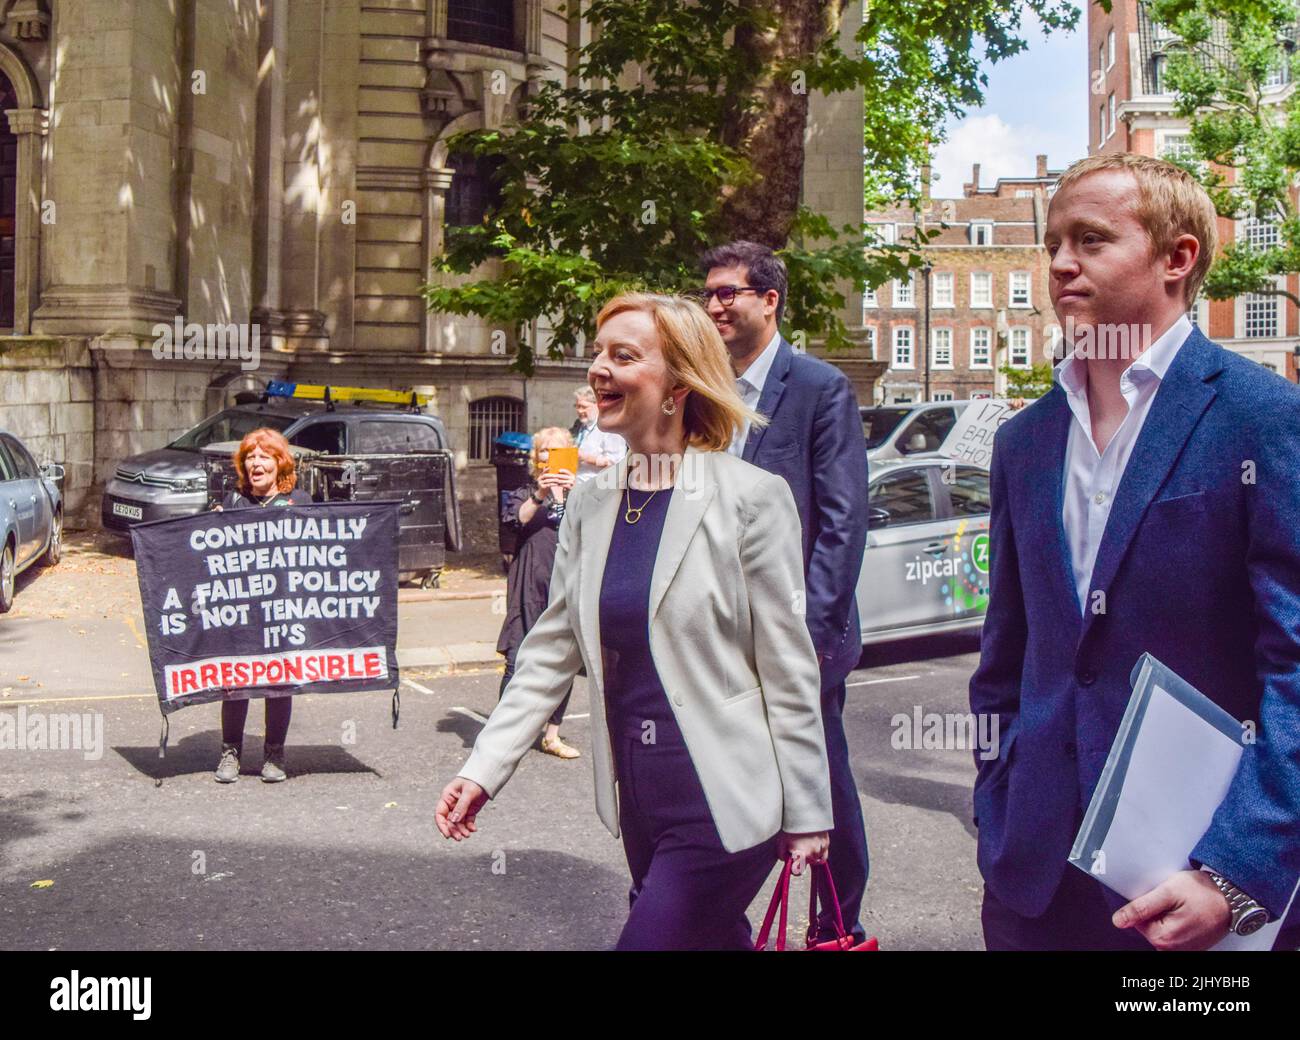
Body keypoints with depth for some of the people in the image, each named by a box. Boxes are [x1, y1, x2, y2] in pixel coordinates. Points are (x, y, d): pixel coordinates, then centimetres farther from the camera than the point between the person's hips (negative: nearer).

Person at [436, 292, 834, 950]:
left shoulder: (750, 498, -10)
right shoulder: (589, 504, 6)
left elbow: (788, 669, -7)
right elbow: (551, 651, 9)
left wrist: (806, 813, -4)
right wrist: (484, 768, 0)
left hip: (725, 803, -5)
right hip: (639, 800, 6)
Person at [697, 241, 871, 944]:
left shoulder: (821, 387, -8)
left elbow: (842, 523, -12)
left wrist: (808, 631, -18)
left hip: (798, 631, -5)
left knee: (825, 785, 10)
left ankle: (840, 926, 28)